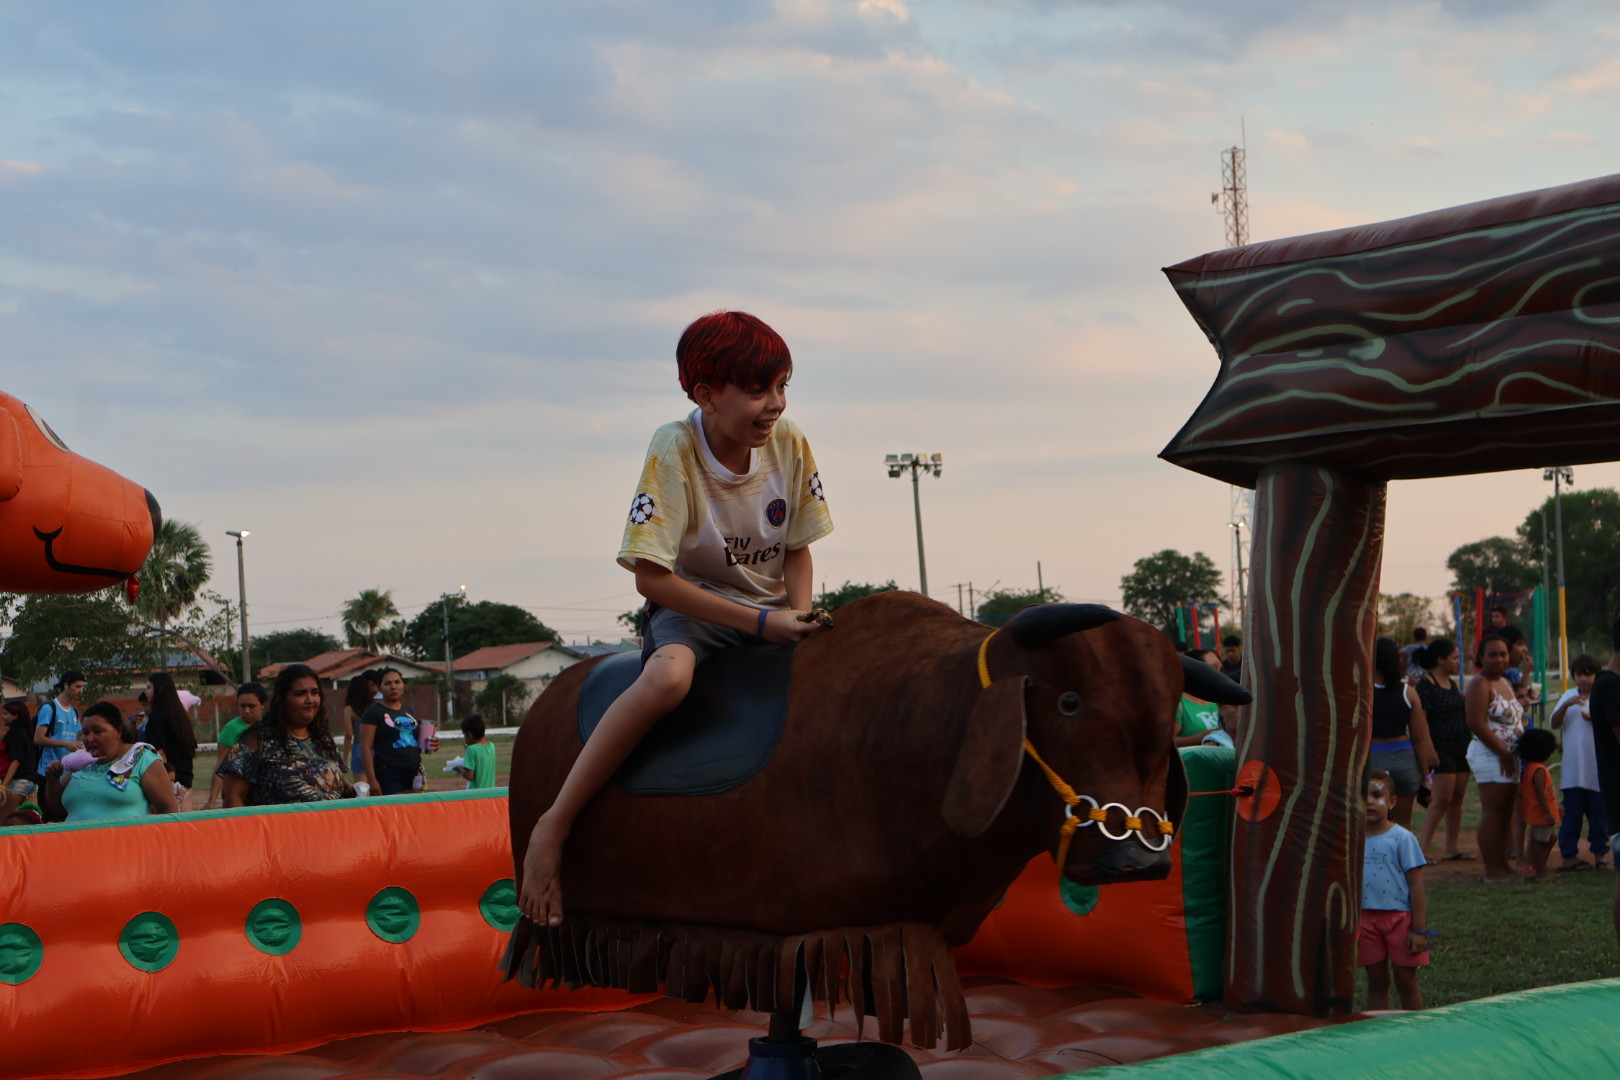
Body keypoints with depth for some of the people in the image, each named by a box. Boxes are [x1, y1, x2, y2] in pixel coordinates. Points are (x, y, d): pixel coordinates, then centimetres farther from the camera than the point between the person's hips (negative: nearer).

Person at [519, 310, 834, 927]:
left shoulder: (789, 445, -6)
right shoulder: (675, 450, -19)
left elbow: (797, 547, 7)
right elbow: (650, 576, -21)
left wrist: (800, 616, -13)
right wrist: (759, 622, -24)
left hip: (772, 611, 5)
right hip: (691, 606, -5)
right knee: (668, 675, -37)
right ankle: (553, 826, -27)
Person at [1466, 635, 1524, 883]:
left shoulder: (1506, 683, 18)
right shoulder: (1480, 684, -10)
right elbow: (1476, 723, -19)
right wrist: (1503, 753, -17)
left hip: (1509, 757, 9)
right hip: (1489, 756, -9)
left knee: (1506, 812, 10)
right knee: (1493, 810, -9)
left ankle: (1503, 865, 15)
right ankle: (1492, 870, -8)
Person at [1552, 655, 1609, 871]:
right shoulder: (1569, 696, 11)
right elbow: (1554, 724, 4)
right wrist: (1566, 706, -12)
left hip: (1598, 768, -2)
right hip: (1573, 768, 2)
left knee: (1599, 812, 3)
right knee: (1572, 811, 3)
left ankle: (1600, 854, 12)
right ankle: (1569, 854, 7)